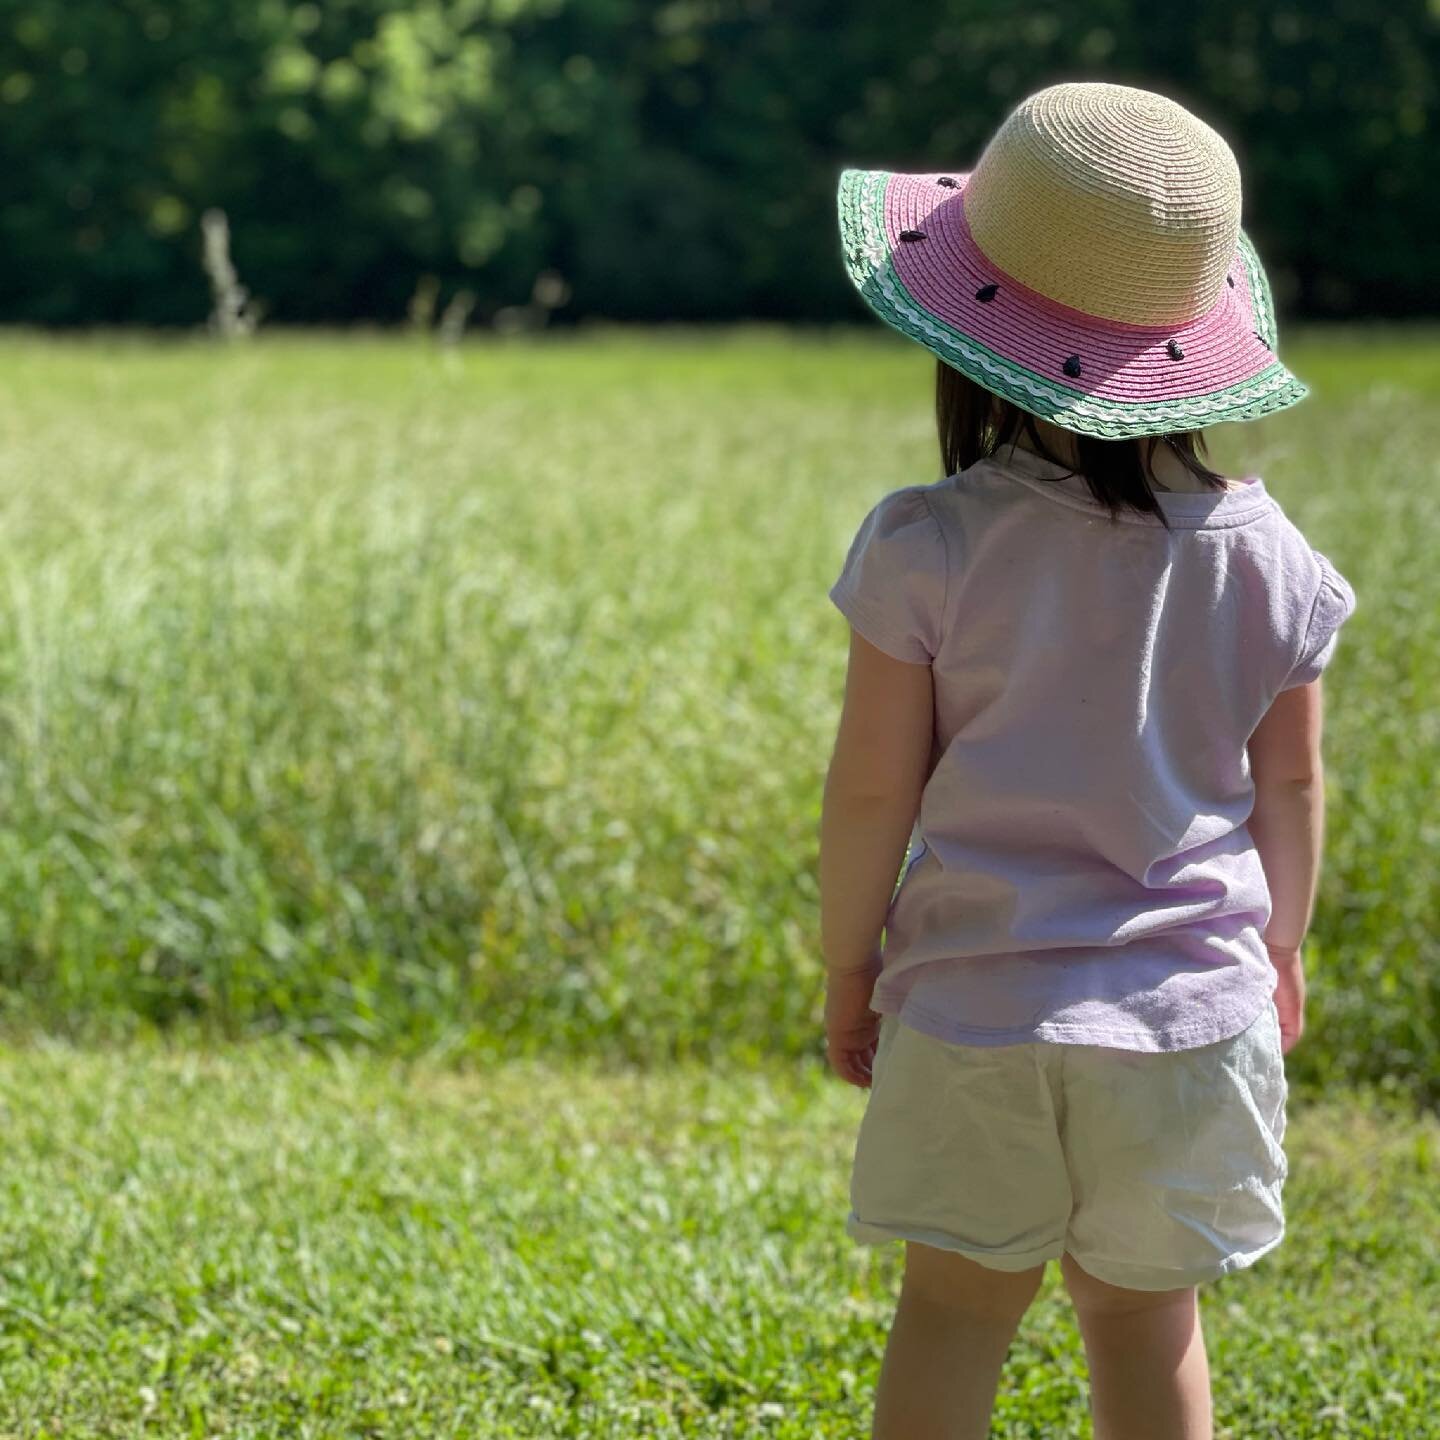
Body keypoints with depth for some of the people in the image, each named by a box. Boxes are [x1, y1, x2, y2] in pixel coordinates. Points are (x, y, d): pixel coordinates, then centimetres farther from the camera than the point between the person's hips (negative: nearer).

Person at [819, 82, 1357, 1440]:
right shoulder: (1260, 551, -4)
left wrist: (846, 967, 7)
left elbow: (871, 786, -8)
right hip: (1192, 1009, 2)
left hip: (976, 1010, -2)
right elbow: (1291, 784, 5)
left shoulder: (930, 546, -12)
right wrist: (1278, 947, 21)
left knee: (955, 1304, 13)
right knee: (1146, 1316, 15)